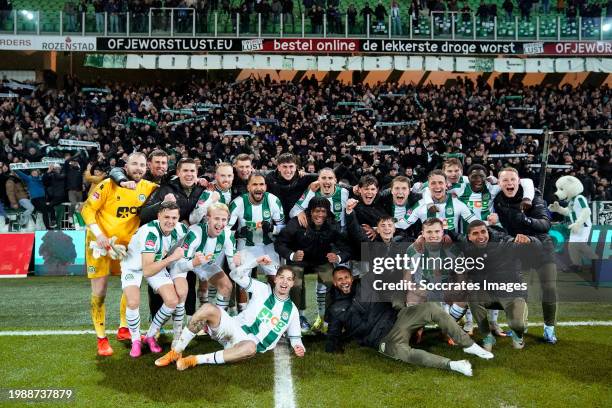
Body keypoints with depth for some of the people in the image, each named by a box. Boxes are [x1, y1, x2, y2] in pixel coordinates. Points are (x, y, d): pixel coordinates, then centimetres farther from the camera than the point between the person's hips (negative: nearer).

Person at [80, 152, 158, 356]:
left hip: (126, 244, 5)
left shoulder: (148, 187, -4)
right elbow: (87, 209, -14)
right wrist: (98, 234, -25)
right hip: (100, 242, -4)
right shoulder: (109, 184, -16)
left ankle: (123, 329, 30)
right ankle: (101, 339, 13)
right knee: (99, 293, 0)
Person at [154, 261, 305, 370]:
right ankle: (176, 353, -17)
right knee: (208, 308, -29)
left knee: (250, 348, -42)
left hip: (251, 344, -1)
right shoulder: (263, 290, 9)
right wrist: (256, 262, -6)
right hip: (234, 328, 1)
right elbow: (236, 275, 6)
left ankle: (195, 360, -32)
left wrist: (297, 346, -2)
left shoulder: (292, 310, 12)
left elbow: (294, 336, 21)